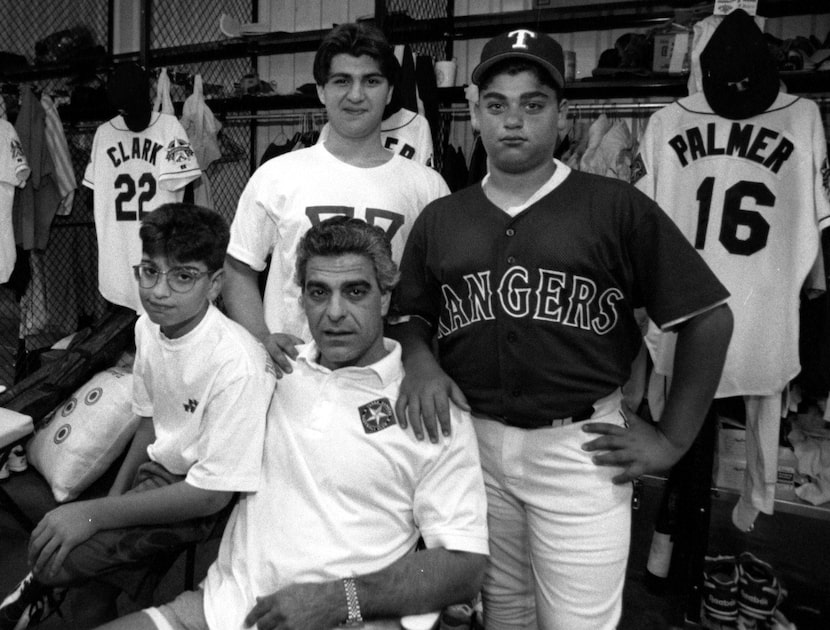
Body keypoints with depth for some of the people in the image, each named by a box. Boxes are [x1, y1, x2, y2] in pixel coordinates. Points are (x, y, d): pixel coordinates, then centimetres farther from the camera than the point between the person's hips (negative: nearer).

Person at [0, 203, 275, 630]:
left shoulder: (238, 364, -31)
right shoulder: (148, 326, -5)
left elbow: (212, 494, -24)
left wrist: (95, 514, -22)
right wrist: (112, 499, 4)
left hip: (203, 498, -6)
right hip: (159, 468, 6)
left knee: (55, 557, -15)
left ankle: (39, 589, 17)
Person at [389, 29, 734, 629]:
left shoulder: (618, 208, -7)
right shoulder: (440, 218, 5)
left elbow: (709, 316, -4)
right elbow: (410, 316, 12)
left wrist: (673, 439, -5)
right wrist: (420, 361, -11)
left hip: (582, 446, -3)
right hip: (474, 441, 4)